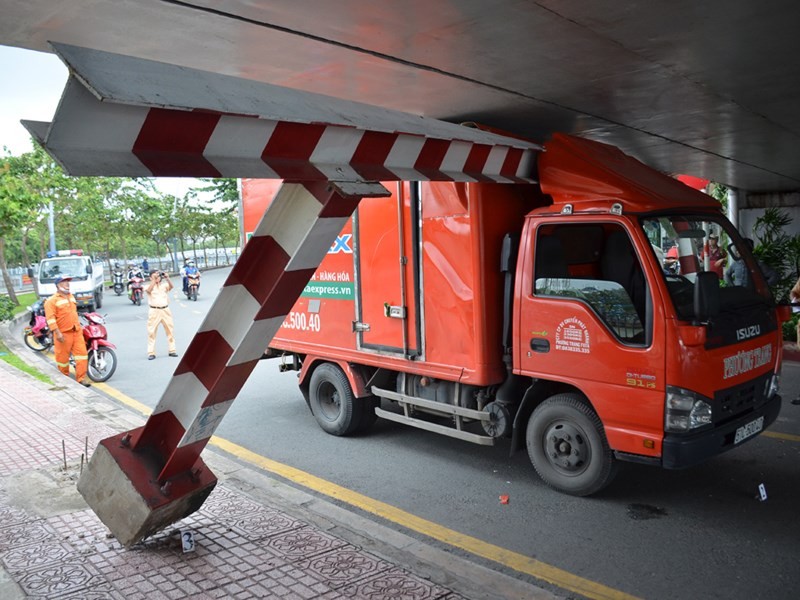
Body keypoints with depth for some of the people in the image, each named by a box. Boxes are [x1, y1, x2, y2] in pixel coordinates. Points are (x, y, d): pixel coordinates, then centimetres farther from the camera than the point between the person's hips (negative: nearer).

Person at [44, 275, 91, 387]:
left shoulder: (71, 296, 16)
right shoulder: (52, 300, -7)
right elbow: (50, 318, -15)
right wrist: (57, 333, -21)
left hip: (76, 331, 6)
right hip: (63, 333, -6)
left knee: (82, 353, -4)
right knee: (63, 356, 4)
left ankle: (81, 378, -2)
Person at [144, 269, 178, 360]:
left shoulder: (164, 285, 11)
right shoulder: (148, 286, 4)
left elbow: (171, 286, -10)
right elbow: (149, 290, -19)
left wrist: (167, 278, -22)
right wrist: (154, 279, -22)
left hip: (165, 310, 3)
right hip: (154, 311, -3)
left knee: (170, 330, 7)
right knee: (151, 332, -3)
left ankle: (172, 350, 16)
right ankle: (151, 353, 0)